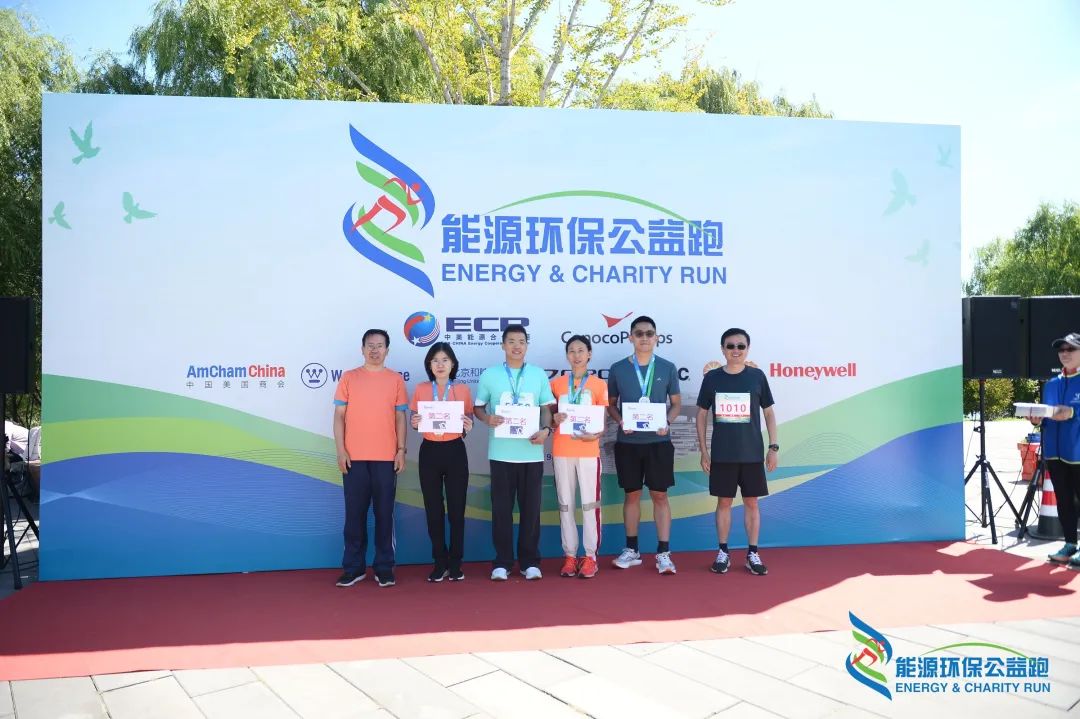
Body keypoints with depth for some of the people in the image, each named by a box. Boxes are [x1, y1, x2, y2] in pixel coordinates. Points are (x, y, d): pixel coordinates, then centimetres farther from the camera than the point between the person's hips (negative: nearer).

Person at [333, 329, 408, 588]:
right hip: (354, 457, 0)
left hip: (386, 458, 0)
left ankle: (384, 567, 13)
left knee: (384, 513, 4)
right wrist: (340, 450, -4)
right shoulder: (349, 378, 5)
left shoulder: (396, 379, 6)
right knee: (355, 513, 5)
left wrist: (401, 450, -1)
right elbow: (339, 416, 4)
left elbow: (400, 417, 7)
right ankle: (353, 567, 15)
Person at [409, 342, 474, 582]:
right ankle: (440, 563, 17)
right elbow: (415, 422, 10)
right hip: (429, 452, 1)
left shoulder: (462, 389, 2)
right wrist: (415, 423, -13)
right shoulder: (420, 389, 4)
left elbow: (469, 422, 7)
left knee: (456, 509, 2)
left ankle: (455, 563, 14)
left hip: (455, 451, -1)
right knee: (433, 510, 5)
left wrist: (468, 426, -15)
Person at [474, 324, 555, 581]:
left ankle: (530, 561, 17)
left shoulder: (538, 374, 7)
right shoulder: (489, 375, 4)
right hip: (501, 452, -1)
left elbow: (546, 408, 9)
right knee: (501, 508, 4)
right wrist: (487, 419, -14)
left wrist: (546, 430, -10)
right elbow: (477, 407, 8)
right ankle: (502, 562, 14)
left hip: (531, 452, 1)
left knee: (530, 508, 6)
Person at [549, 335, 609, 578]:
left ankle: (591, 556, 7)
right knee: (565, 504, 5)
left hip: (588, 451, -2)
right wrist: (554, 421, -9)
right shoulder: (556, 383, 8)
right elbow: (549, 417, 14)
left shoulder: (598, 384, 4)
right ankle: (570, 555, 13)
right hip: (561, 451, 2)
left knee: (590, 504, -1)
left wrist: (596, 435, -15)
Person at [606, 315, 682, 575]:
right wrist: (620, 421, -10)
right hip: (627, 442, 1)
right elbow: (610, 403, 9)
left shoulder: (667, 368, 2)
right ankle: (631, 550, 20)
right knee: (632, 494, 9)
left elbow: (677, 403, 7)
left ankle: (663, 553, 8)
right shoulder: (618, 369, 2)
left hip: (658, 441, -1)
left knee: (660, 495, 1)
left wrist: (667, 422, -11)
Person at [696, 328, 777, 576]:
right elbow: (702, 414, 5)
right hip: (722, 454, 0)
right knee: (724, 502, 8)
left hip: (752, 454, 0)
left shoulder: (757, 376, 0)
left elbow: (769, 413, 6)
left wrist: (773, 447, 1)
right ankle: (723, 552, 19)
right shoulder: (712, 377, 0)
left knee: (751, 502, 7)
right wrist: (703, 450, 2)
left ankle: (753, 554, 18)